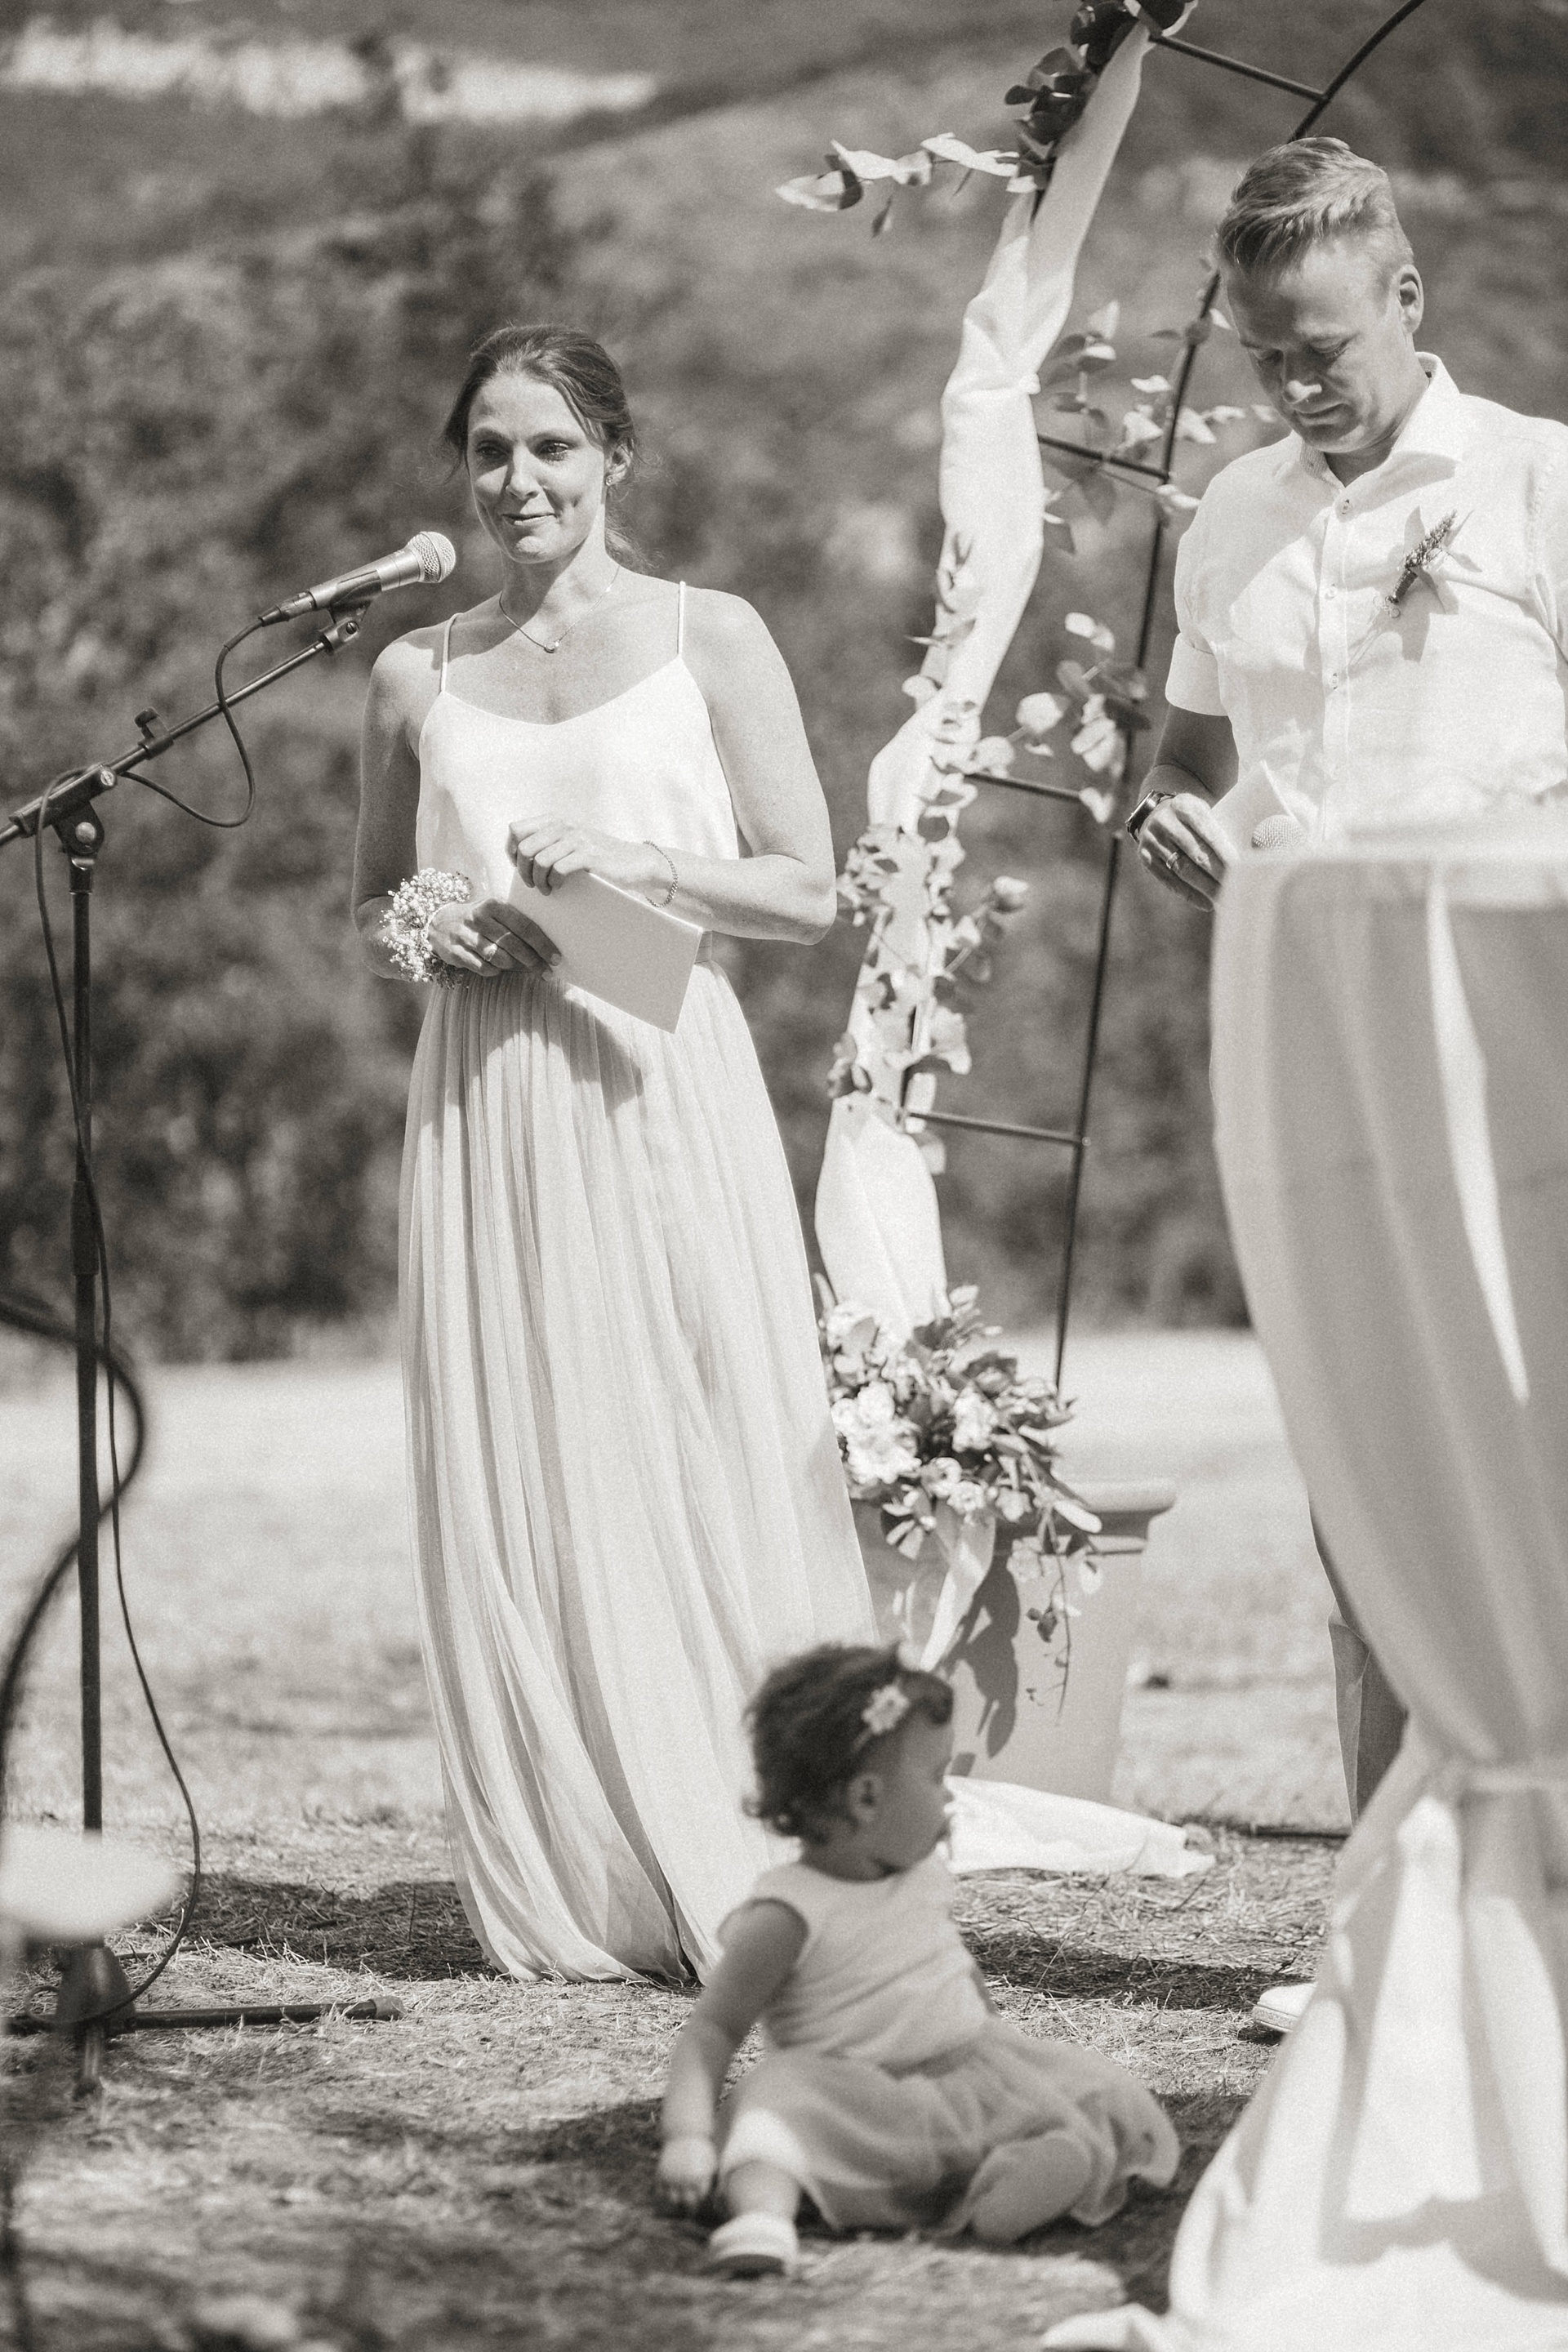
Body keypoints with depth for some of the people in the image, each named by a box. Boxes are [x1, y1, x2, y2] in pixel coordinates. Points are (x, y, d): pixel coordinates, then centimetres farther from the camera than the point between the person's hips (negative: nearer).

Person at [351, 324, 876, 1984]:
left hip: (661, 1085, -3)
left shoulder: (709, 641, 4)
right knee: (515, 1477, 0)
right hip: (486, 1099, 3)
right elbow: (367, 904, 21)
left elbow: (808, 892, 1)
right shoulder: (418, 678, 11)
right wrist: (417, 932, -1)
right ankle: (565, 1892, 6)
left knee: (700, 1462, -6)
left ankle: (737, 1876, -2)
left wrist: (635, 862, -12)